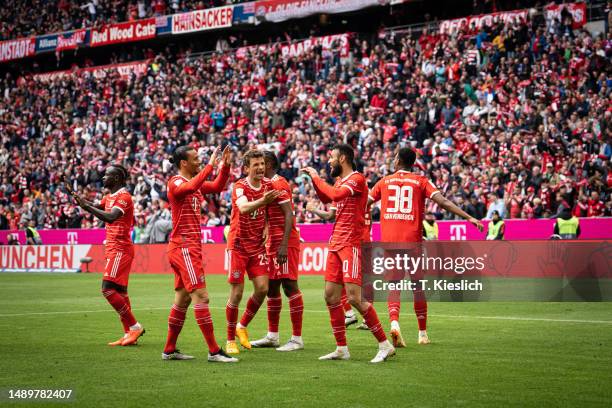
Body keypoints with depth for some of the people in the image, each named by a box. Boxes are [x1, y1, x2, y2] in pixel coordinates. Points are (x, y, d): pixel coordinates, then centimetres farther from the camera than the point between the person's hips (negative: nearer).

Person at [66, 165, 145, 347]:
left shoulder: (123, 196, -13)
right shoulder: (110, 197, 17)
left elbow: (111, 217, -27)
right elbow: (94, 207, 24)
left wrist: (86, 206, -28)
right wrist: (74, 194, 11)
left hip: (120, 249, -10)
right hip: (114, 249, 10)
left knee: (108, 288, -15)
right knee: (119, 291, 8)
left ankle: (134, 326, -9)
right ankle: (129, 334, 9)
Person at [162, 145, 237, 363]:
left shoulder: (195, 182, 15)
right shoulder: (175, 182, -11)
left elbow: (218, 186, 21)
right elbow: (190, 187, -32)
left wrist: (225, 165, 7)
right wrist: (210, 165, -29)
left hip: (190, 248, 10)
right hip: (184, 247, -10)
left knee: (182, 299, 12)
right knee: (201, 296, -12)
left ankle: (169, 350, 18)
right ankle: (214, 351, -12)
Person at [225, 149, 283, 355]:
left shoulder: (268, 184, 1)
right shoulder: (240, 187, -16)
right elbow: (243, 208, -36)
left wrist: (266, 226, 2)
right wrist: (262, 201, -54)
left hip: (257, 245, 5)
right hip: (238, 245, -5)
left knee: (262, 288, -4)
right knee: (237, 293, -4)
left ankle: (242, 326, 19)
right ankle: (230, 340, 9)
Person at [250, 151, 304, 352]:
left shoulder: (278, 184, -12)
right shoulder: (269, 184, 17)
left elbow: (289, 215, -19)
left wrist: (284, 245, -26)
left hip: (285, 243, -10)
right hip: (273, 243, 10)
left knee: (289, 286, -9)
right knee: (272, 288, 12)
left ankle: (297, 338, -6)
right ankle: (272, 336, 19)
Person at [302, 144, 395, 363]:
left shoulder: (357, 178, -11)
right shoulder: (340, 181, 16)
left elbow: (336, 194, -27)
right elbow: (326, 198, 35)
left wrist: (317, 177, -13)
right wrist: (314, 179, 22)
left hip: (351, 244, -9)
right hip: (336, 244, 9)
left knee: (354, 297, -15)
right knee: (331, 297, 7)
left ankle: (385, 345, -7)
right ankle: (341, 349, 14)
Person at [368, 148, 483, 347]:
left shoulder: (384, 181, 11)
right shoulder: (421, 181, 6)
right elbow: (443, 202, -6)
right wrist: (469, 217, -7)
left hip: (389, 240, 1)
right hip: (412, 239, -1)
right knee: (417, 285, 9)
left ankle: (394, 322, -21)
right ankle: (423, 333, 15)